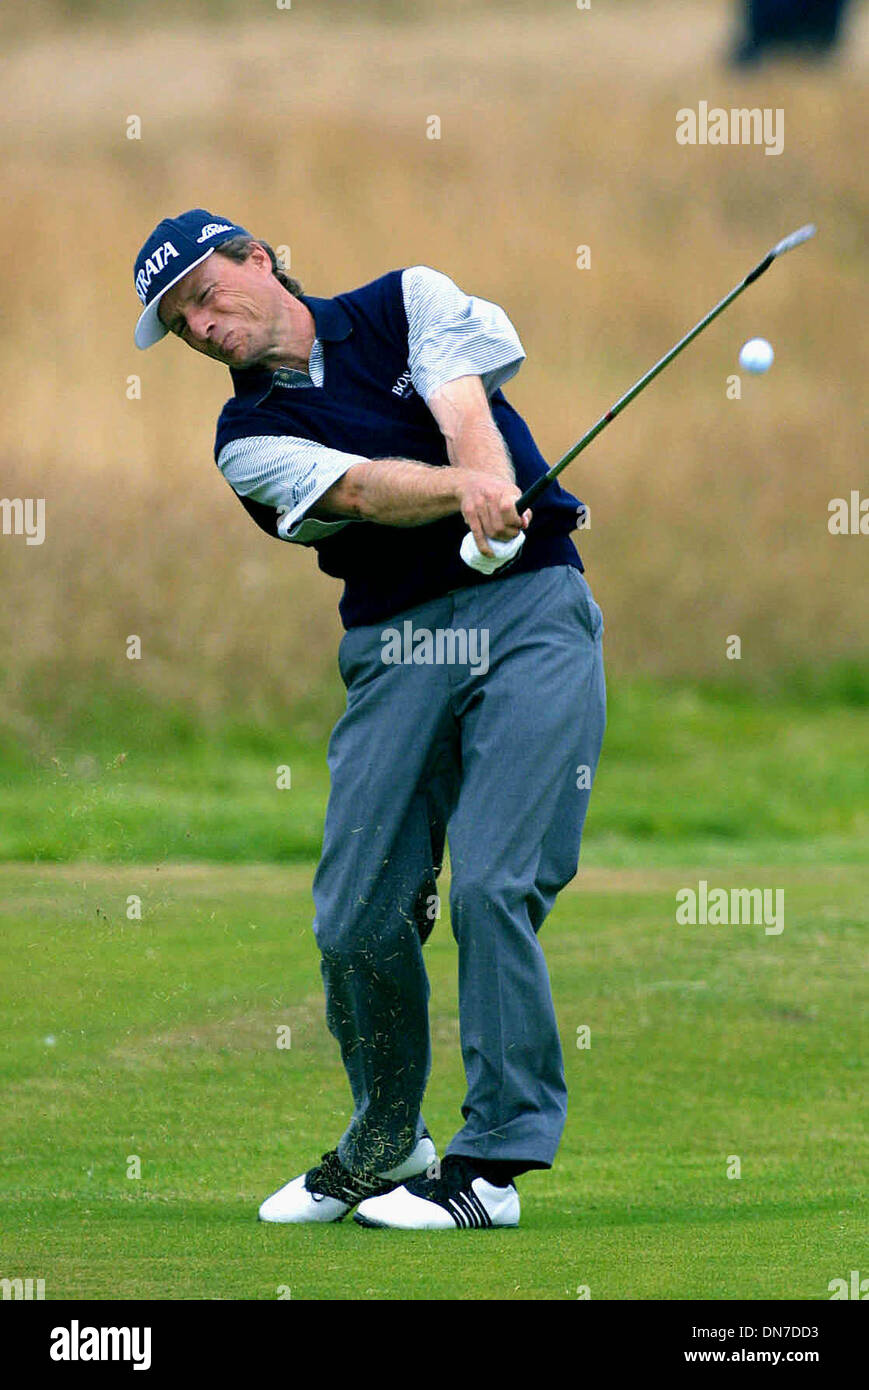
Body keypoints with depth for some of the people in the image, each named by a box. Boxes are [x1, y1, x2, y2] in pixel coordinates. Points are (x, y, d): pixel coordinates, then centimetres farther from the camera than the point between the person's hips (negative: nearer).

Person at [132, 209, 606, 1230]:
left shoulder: (407, 303, 10)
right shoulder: (250, 441, 8)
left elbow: (463, 407, -8)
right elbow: (357, 487, -12)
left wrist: (490, 503, -29)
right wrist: (467, 490, -32)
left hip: (529, 610, -3)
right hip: (395, 646, 3)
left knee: (494, 887, -15)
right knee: (357, 916, -2)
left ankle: (493, 1163, -12)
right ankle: (386, 1143, 21)